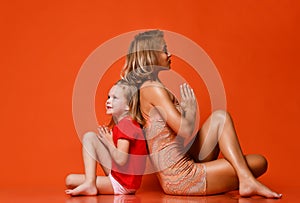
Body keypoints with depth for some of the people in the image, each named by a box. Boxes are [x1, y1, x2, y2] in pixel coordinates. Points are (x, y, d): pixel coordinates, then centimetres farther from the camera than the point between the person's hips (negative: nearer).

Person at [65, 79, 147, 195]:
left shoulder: (126, 124, -17)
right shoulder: (120, 124, 13)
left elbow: (121, 160, -25)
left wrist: (109, 142, -10)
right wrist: (107, 138, 4)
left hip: (122, 183, -10)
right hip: (116, 176, 10)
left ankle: (90, 184, -10)